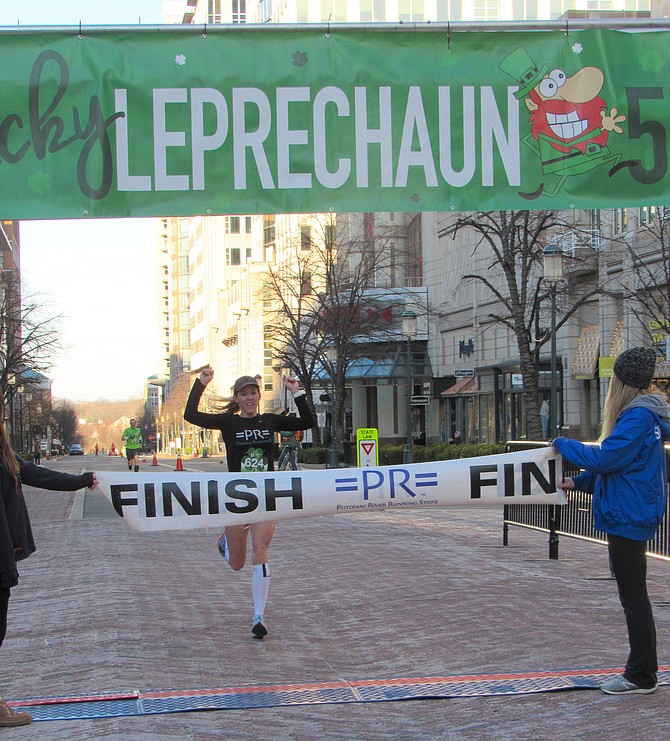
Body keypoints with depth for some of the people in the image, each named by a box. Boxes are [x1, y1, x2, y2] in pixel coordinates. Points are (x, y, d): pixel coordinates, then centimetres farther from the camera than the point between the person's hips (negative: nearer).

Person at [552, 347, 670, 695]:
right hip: (632, 515, 10)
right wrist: (580, 482, 14)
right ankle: (641, 671, 23)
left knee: (633, 597, -3)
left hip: (629, 519, -10)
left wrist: (563, 444, -9)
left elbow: (604, 459, -23)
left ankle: (641, 676, 4)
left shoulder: (638, 418, -19)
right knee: (633, 597, 15)